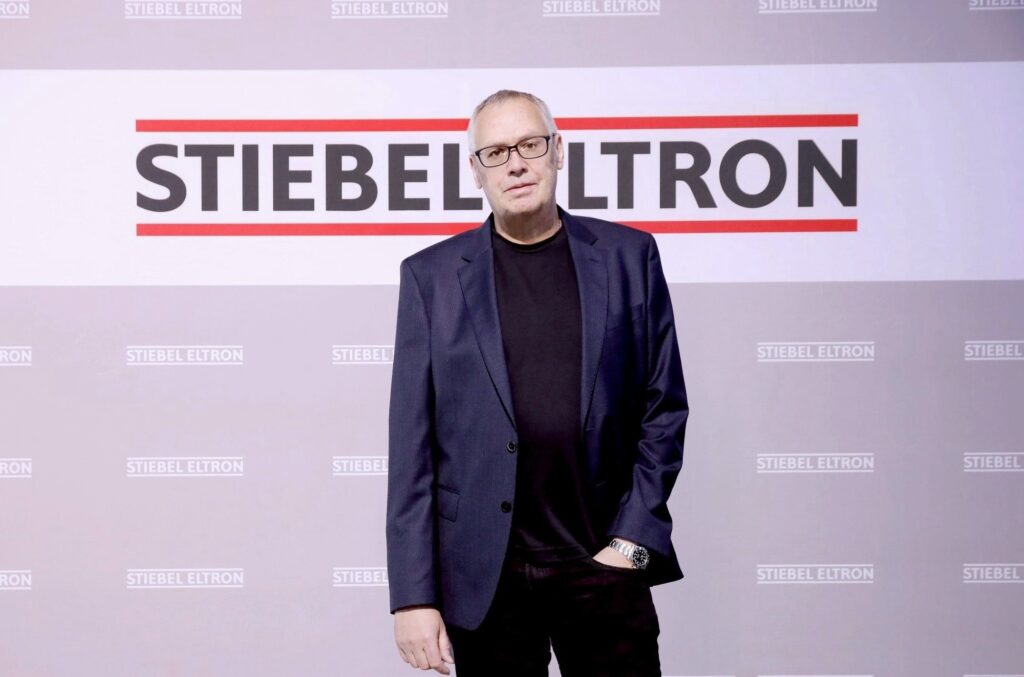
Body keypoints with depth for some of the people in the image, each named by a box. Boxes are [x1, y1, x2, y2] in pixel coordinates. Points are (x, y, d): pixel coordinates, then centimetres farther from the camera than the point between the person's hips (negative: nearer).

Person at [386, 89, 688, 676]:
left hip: (602, 559, 0)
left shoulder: (628, 257, 5)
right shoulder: (431, 275, 3)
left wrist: (634, 539, -3)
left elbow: (664, 407, 6)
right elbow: (412, 446, 0)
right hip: (485, 573, 0)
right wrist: (414, 596, -5)